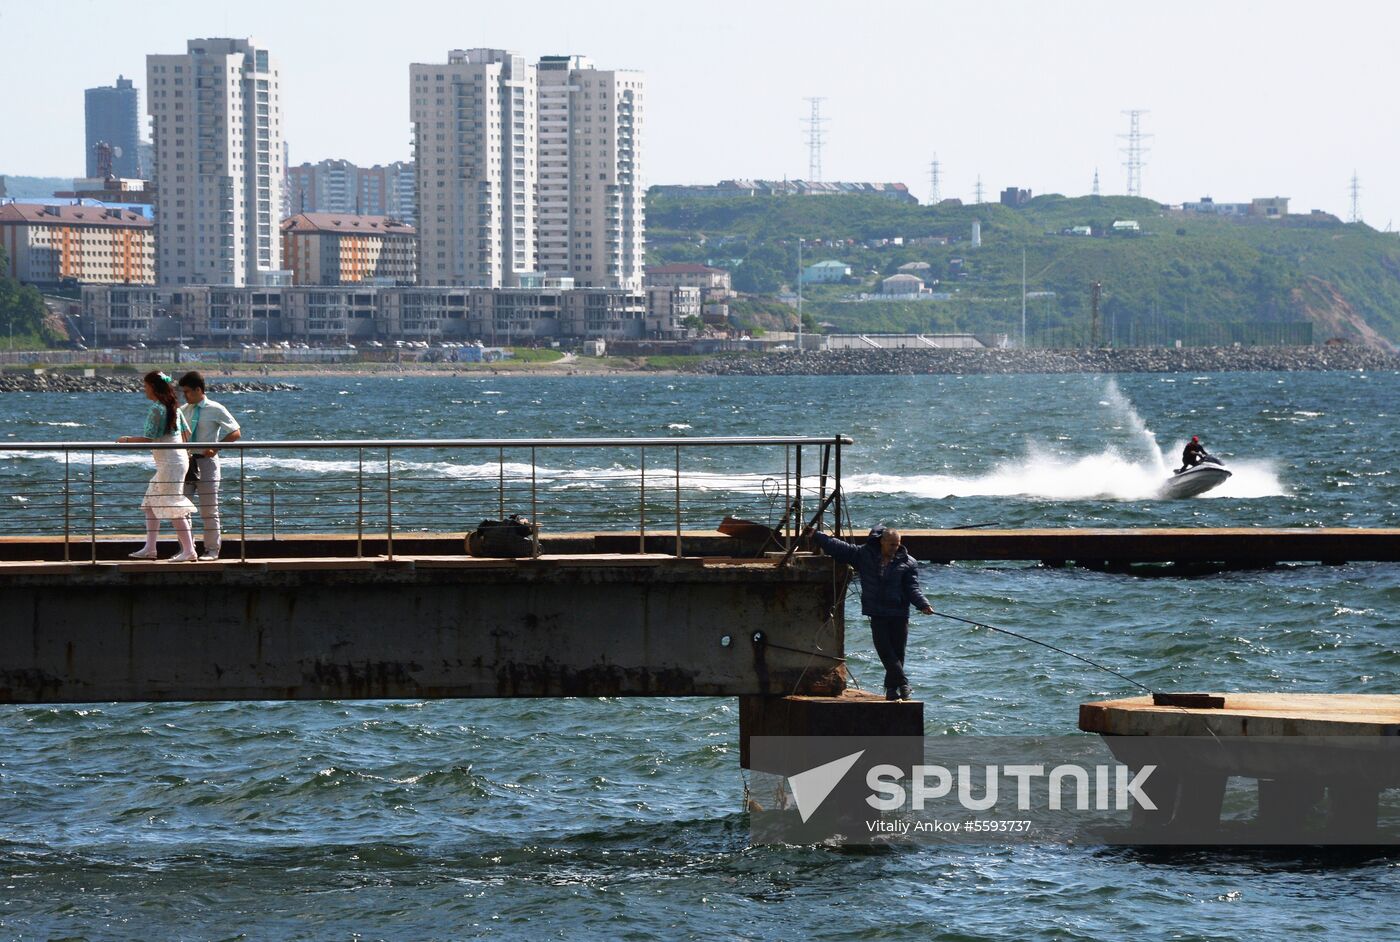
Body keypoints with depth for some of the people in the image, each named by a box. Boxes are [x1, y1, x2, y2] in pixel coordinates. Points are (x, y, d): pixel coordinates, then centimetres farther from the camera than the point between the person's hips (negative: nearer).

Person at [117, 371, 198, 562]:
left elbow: (148, 438, -18)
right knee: (151, 503, 14)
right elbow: (186, 432, 16)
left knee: (173, 507, -7)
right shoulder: (173, 406, 11)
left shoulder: (156, 409, -16)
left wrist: (127, 439, -4)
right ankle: (150, 548, 16)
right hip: (179, 458, 10)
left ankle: (188, 551, -8)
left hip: (169, 463, -10)